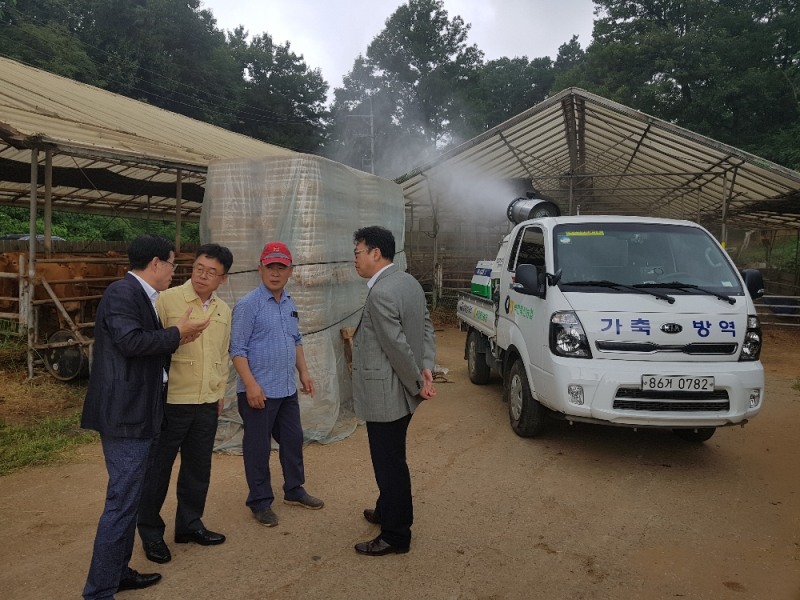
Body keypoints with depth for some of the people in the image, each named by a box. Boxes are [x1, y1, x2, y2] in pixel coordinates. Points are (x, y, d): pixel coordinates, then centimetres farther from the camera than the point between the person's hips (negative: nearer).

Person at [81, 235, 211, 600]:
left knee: (130, 497, 18)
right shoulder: (123, 292, -15)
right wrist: (177, 333, -17)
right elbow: (130, 340, -27)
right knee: (122, 501, -6)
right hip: (125, 414, -11)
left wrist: (175, 341, 8)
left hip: (140, 412, 11)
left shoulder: (142, 296, 16)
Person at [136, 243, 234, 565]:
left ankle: (189, 524, 33)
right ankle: (150, 532, 24)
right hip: (171, 401, -5)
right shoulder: (167, 300, -10)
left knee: (198, 468, 16)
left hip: (207, 404, 6)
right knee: (158, 469, 7)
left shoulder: (224, 310, 9)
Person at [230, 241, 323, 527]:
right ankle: (260, 502, 19)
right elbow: (237, 349, -16)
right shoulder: (248, 304, -13)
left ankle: (294, 490, 34)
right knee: (258, 448, 5)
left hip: (287, 389, 7)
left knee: (293, 440, 17)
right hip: (259, 391, -7)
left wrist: (303, 371, 14)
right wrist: (251, 384, -21)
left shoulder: (289, 304, 9)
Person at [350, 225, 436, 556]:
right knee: (391, 460, 25)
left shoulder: (380, 294, -23)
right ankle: (388, 511, 43)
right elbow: (426, 326, 10)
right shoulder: (408, 281, 7)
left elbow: (398, 347, -23)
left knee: (390, 464, 4)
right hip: (400, 392, 10)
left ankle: (396, 536, 18)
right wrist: (426, 367, 0)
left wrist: (418, 383, -11)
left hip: (385, 395, -10)